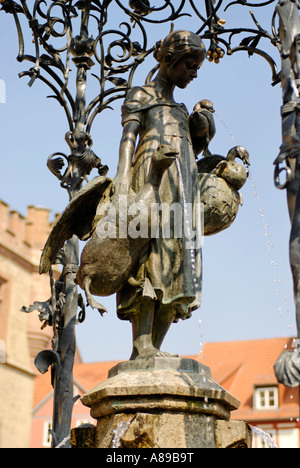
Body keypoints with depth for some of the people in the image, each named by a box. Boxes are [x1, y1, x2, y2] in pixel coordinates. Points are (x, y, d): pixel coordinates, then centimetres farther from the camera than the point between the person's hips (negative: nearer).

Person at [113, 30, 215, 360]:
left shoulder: (181, 110, 35)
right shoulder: (140, 95, 15)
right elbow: (128, 137, -2)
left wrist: (202, 140, 12)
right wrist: (123, 176, -16)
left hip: (184, 184, 7)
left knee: (178, 258, -8)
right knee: (153, 246, -23)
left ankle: (155, 348, -13)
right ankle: (141, 346, -31)